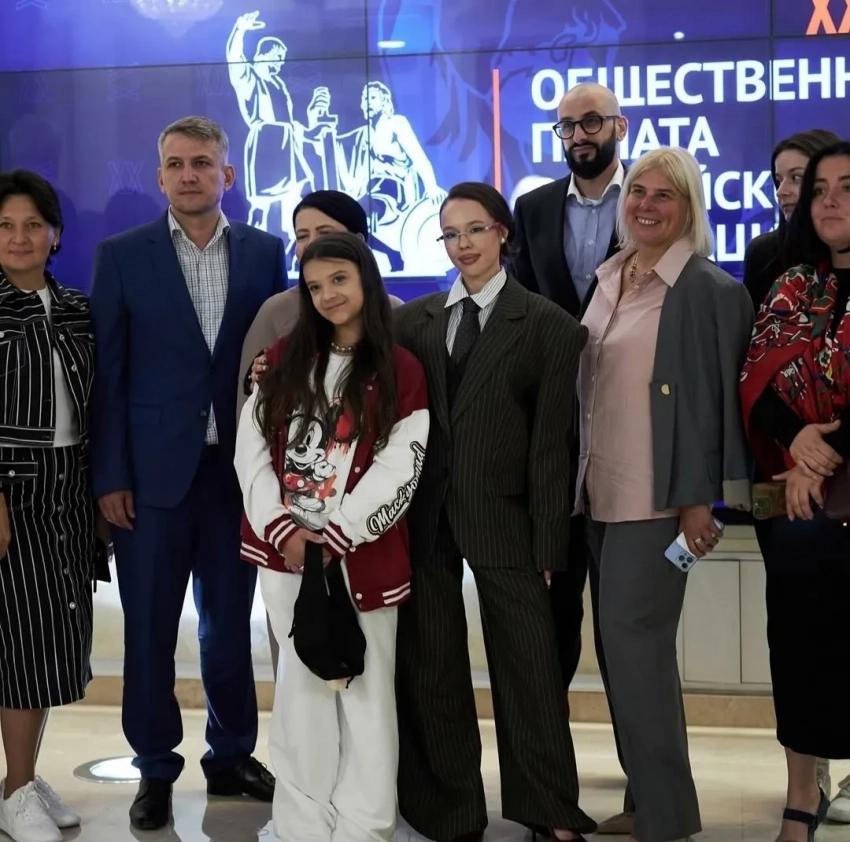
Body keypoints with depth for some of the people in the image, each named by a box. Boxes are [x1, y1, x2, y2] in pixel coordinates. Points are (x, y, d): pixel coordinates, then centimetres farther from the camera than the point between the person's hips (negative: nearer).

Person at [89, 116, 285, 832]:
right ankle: (156, 769, 20)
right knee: (149, 628, 6)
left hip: (238, 470, 2)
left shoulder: (265, 253, 4)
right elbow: (108, 374, -2)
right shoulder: (123, 256, 0)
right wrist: (110, 476, -7)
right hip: (153, 472, -1)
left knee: (230, 622, 12)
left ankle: (233, 757, 26)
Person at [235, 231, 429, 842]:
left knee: (364, 690, 1)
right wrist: (282, 529, -9)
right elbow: (252, 450, 4)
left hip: (361, 555, -3)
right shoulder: (285, 361, 9)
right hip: (284, 549, 3)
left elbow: (397, 472, -8)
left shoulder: (401, 371, -1)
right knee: (302, 687, 7)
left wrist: (334, 537, -15)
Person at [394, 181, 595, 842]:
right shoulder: (413, 320, 9)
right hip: (423, 516, 3)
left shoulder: (550, 327, 0)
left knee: (528, 667, 3)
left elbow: (550, 444, -3)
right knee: (429, 669, 10)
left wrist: (547, 543, -7)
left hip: (503, 519, -3)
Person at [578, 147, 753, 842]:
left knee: (634, 636, -8)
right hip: (600, 489, 7)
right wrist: (579, 475, 14)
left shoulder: (709, 290, -9)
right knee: (625, 641, 11)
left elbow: (715, 398, -12)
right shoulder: (606, 279, 12)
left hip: (657, 493, -7)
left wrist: (700, 498, -15)